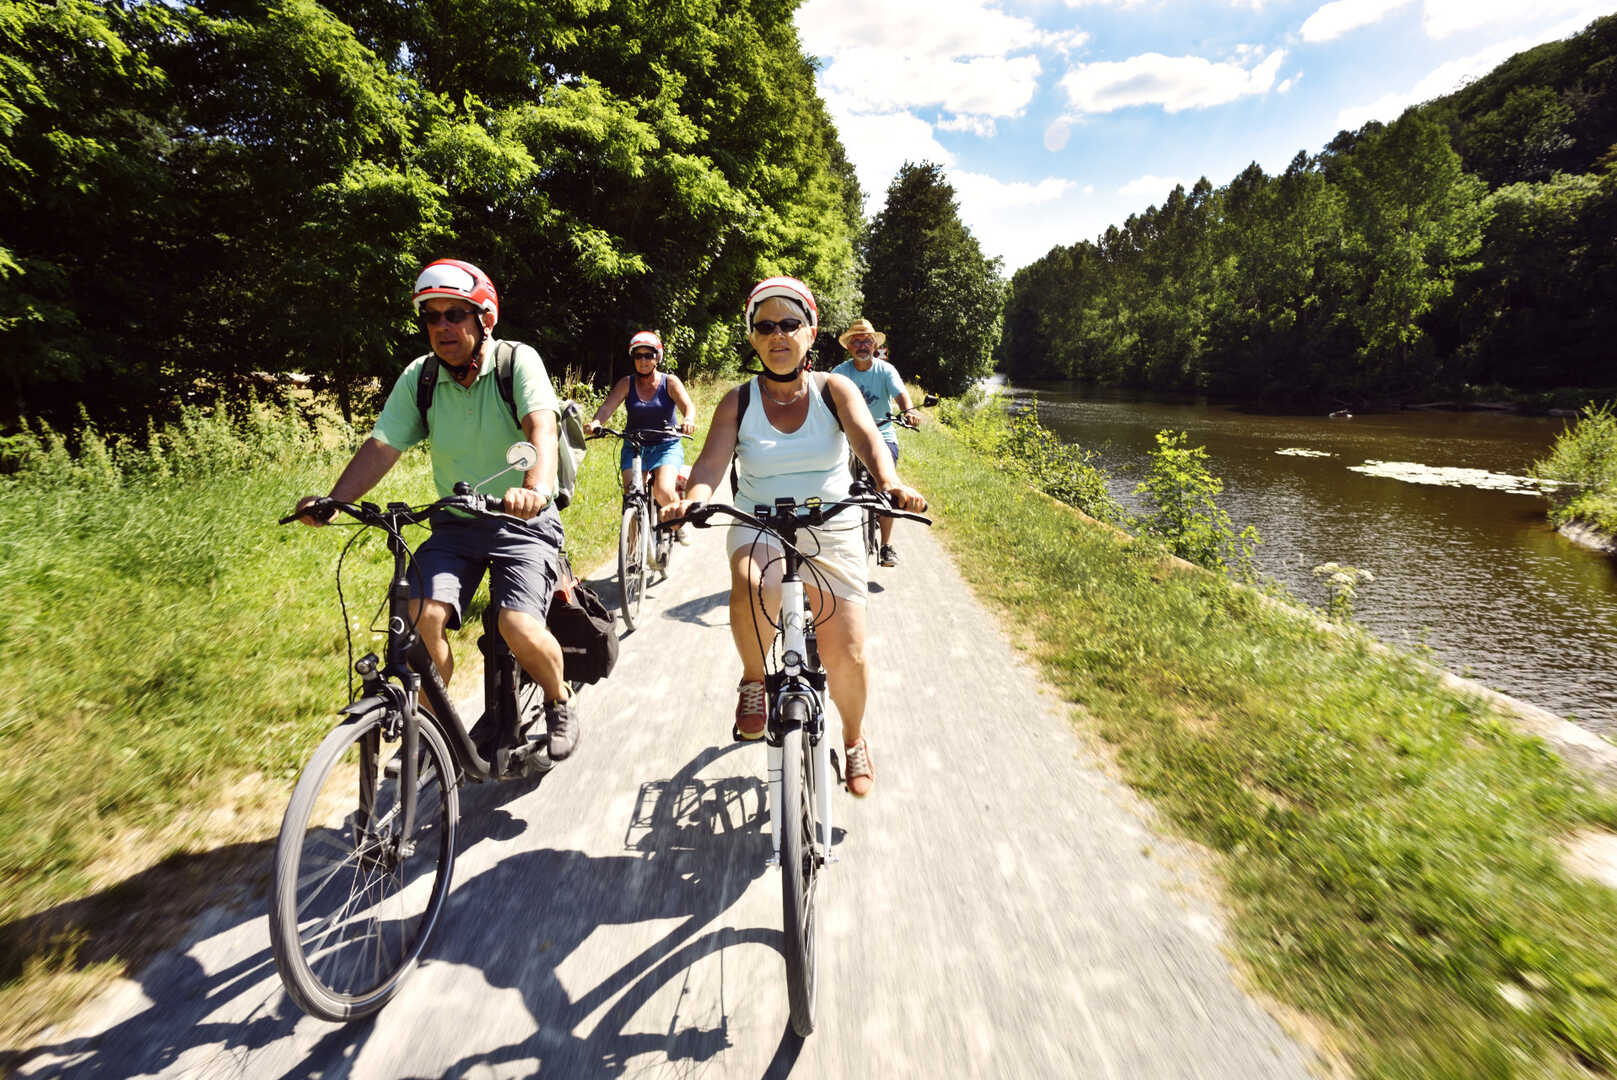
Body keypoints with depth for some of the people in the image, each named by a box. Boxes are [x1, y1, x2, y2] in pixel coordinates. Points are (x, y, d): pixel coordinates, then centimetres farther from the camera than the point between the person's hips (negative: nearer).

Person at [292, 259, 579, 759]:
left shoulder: (518, 361, -10)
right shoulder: (419, 377, 1)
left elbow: (541, 425, -28)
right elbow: (382, 445, -4)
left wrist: (537, 486, -48)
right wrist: (332, 500, -20)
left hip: (523, 521, -4)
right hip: (455, 524, 4)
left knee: (519, 627, -23)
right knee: (422, 616, -17)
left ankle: (559, 701, 9)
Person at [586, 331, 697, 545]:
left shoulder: (670, 382, -2)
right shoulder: (627, 383, 2)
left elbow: (688, 406, -17)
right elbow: (608, 407, -11)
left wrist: (688, 419, -41)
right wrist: (595, 422, -33)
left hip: (666, 446, -2)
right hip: (634, 447, 2)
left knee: (663, 491, -24)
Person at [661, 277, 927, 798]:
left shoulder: (835, 389, -1)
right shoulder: (738, 401, 1)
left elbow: (868, 439, -18)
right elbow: (711, 461, -11)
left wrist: (890, 483, -39)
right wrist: (692, 498, -34)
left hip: (831, 533, 1)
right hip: (759, 526, 0)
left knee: (847, 656, -3)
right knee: (752, 586, -36)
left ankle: (854, 737, 30)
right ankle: (754, 678, -4)